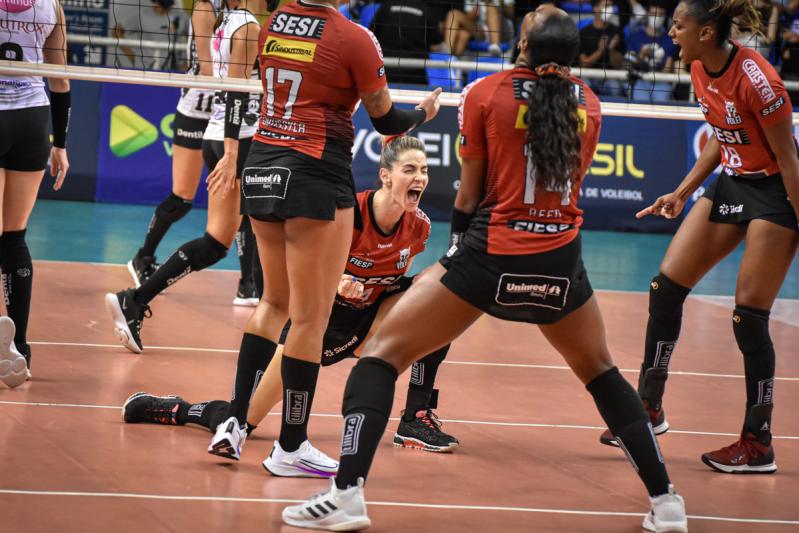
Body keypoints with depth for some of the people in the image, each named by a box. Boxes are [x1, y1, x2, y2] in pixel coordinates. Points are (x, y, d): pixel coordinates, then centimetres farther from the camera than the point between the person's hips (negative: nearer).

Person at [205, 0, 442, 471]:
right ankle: (291, 445, 8)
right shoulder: (355, 38, -11)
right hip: (316, 176, -7)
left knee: (276, 301, 21)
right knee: (310, 318, 2)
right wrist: (424, 113, 19)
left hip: (261, 169, 7)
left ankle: (234, 421, 14)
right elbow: (385, 121, -1)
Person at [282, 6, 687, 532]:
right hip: (561, 262, 4)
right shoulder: (588, 103, 7)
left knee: (383, 352, 4)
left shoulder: (486, 93, -2)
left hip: (491, 253, -4)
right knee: (601, 374, 26)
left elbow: (469, 195, 3)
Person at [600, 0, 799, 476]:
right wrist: (683, 193, 12)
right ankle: (650, 408, 16)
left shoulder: (755, 78, -25)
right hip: (731, 183, 8)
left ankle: (759, 444, 6)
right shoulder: (700, 70, -1)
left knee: (749, 317, -6)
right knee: (666, 286, 3)